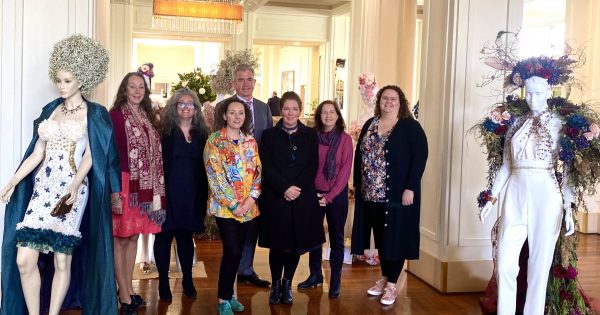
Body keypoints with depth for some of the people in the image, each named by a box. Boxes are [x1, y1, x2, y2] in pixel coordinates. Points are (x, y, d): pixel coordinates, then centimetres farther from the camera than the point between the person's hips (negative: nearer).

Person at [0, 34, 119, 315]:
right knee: (23, 259, -4)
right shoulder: (50, 110, 15)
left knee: (63, 261, -1)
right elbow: (37, 154, 12)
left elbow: (90, 156, -6)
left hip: (71, 191, -4)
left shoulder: (94, 114, 2)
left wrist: (75, 185, -21)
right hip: (42, 189, 4)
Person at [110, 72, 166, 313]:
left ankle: (128, 289, 23)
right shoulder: (116, 115, -9)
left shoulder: (147, 117, 13)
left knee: (133, 236, 13)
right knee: (120, 237, 1)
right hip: (124, 182, -7)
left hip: (145, 185, 7)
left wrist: (154, 188, 11)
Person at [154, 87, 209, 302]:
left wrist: (204, 193, 5)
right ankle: (163, 282, 17)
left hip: (193, 194, 3)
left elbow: (204, 166, 9)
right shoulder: (165, 131, -3)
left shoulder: (201, 133, 8)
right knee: (164, 235, 5)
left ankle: (188, 280, 25)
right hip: (169, 192, -3)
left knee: (186, 236, 13)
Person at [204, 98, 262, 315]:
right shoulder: (214, 141, -5)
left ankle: (229, 294, 24)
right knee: (232, 251, -10)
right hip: (224, 206, -5)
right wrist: (233, 204, -14)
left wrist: (251, 199, -7)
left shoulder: (250, 141, 10)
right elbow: (215, 176, -11)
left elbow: (257, 171, 7)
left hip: (248, 206, 5)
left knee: (237, 252, 10)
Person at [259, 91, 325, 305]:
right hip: (275, 198, -1)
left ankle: (287, 284, 22)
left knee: (297, 243, 6)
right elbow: (267, 167, -4)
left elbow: (313, 166, 1)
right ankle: (275, 285, 18)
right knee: (277, 244, 3)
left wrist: (297, 188, -13)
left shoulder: (310, 135, 8)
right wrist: (285, 188, -16)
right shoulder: (269, 135, 5)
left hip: (303, 199, 1)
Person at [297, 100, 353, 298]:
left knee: (336, 237, 7)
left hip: (337, 195, -2)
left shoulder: (345, 139, -6)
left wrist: (329, 196, -12)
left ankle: (335, 280, 16)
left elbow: (345, 170, -8)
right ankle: (315, 275, 26)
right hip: (314, 194, 3)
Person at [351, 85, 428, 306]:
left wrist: (410, 188, -18)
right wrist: (357, 183, 9)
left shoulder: (410, 126, -6)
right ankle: (384, 278, 26)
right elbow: (359, 154, 14)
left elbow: (420, 156, -12)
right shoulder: (369, 125, 11)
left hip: (398, 194, -5)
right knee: (381, 237, 13)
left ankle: (392, 285, 12)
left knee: (395, 237, 2)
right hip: (371, 194, 5)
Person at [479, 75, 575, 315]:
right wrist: (491, 198, 9)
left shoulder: (559, 125, 1)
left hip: (545, 197, -3)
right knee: (505, 263, 2)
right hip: (515, 195, 3)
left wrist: (569, 208, -8)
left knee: (539, 265, 3)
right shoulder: (516, 124, 10)